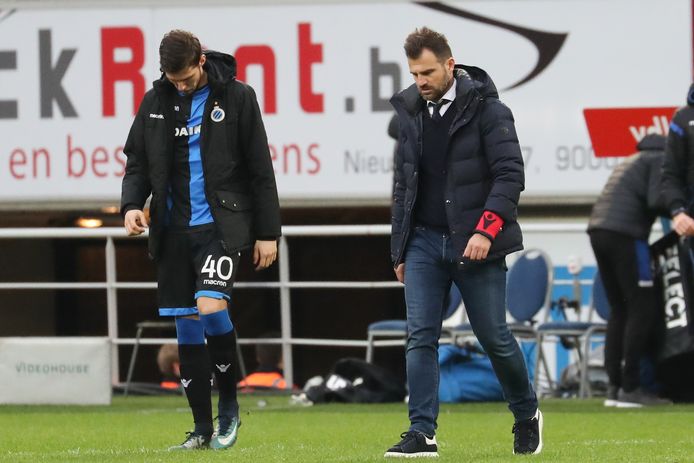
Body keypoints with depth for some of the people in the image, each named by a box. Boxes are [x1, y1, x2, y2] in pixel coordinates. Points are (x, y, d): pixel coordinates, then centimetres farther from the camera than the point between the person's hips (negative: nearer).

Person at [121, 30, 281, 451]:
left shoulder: (236, 97, -2)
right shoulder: (155, 103, 9)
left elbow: (260, 170, -1)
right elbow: (138, 163, 14)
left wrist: (268, 233, -4)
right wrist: (132, 204, -6)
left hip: (221, 224, -4)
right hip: (174, 228, 4)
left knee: (211, 307, -22)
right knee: (187, 325, 5)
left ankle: (230, 406, -1)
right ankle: (203, 429, 12)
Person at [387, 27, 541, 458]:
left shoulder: (487, 109, -8)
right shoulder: (410, 112, 10)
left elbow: (510, 174, -13)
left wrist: (486, 230, -23)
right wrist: (400, 250, 16)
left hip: (475, 245, -4)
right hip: (424, 243, 4)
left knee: (495, 338, 4)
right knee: (421, 338, -6)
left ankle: (527, 415, 26)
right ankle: (422, 434, -7)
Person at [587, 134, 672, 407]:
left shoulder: (635, 161, 30)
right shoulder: (660, 160, 3)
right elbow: (657, 201, -12)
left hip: (598, 231, 9)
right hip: (625, 233, -9)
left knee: (619, 310, 12)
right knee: (643, 309, -4)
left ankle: (614, 387, 9)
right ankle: (630, 388, -7)